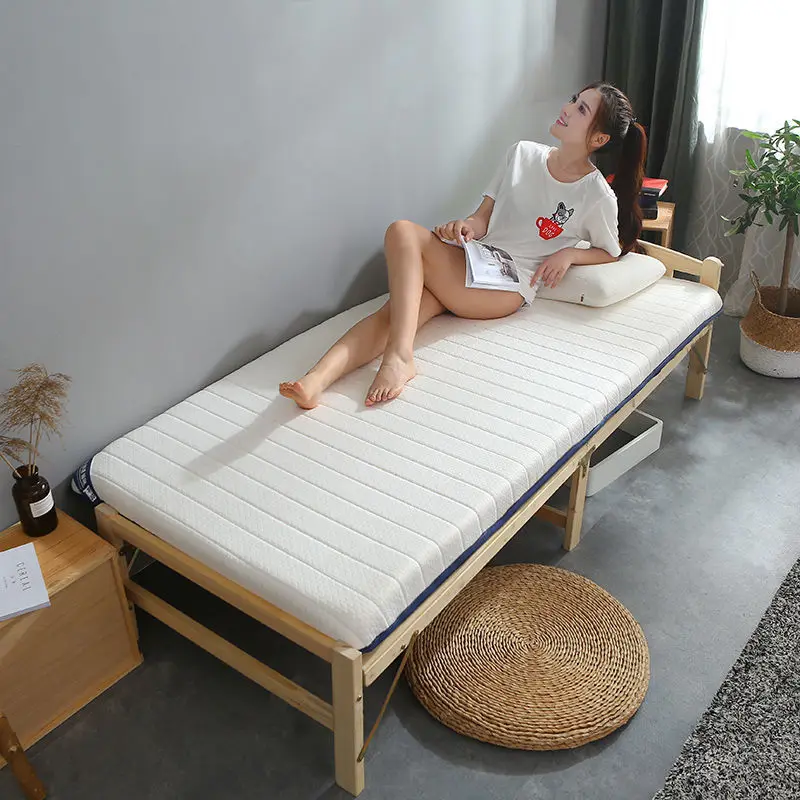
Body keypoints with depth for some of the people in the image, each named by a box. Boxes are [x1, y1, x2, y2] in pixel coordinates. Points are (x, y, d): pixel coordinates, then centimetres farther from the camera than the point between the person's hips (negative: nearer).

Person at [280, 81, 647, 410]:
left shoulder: (599, 197, -2)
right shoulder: (523, 154, 10)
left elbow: (610, 252, 13)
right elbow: (485, 215, 14)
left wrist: (569, 253, -7)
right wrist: (469, 224, -11)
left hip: (507, 288, -5)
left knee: (403, 231, -28)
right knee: (395, 310, -27)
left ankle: (399, 357, -38)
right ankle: (317, 378, -45)